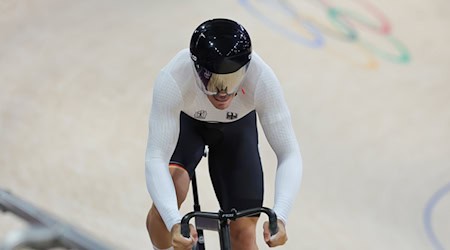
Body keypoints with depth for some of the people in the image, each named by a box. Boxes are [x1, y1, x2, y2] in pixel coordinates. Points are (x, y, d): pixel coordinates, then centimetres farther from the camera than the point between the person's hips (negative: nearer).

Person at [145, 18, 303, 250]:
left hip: (238, 127, 1)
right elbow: (155, 158, -43)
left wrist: (279, 217, -50)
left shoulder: (262, 79, -38)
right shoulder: (172, 80, -41)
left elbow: (289, 155, -35)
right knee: (169, 188, -31)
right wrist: (174, 223, -57)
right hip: (185, 121, -1)